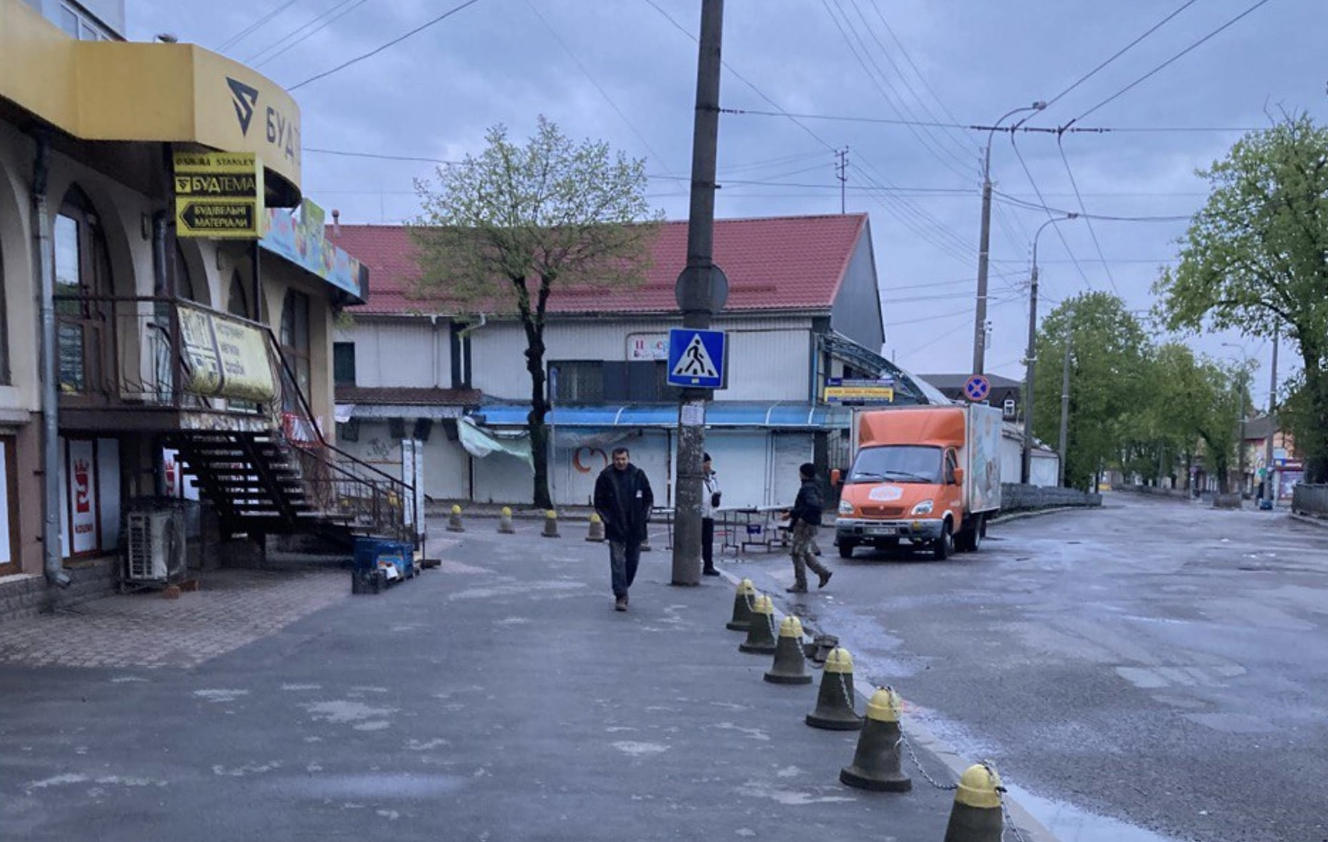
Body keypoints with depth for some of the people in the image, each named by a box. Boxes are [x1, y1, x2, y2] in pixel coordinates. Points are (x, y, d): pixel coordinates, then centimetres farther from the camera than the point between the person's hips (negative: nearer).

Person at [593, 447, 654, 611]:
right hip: (615, 529, -3)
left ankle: (623, 589, 30)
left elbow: (649, 498, 11)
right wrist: (608, 520, -5)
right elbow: (599, 503, 2)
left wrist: (644, 518, 2)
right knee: (617, 562, -6)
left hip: (635, 528, 3)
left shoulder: (638, 474, 2)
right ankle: (620, 597, -3)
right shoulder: (605, 477, -4)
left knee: (633, 560, 11)